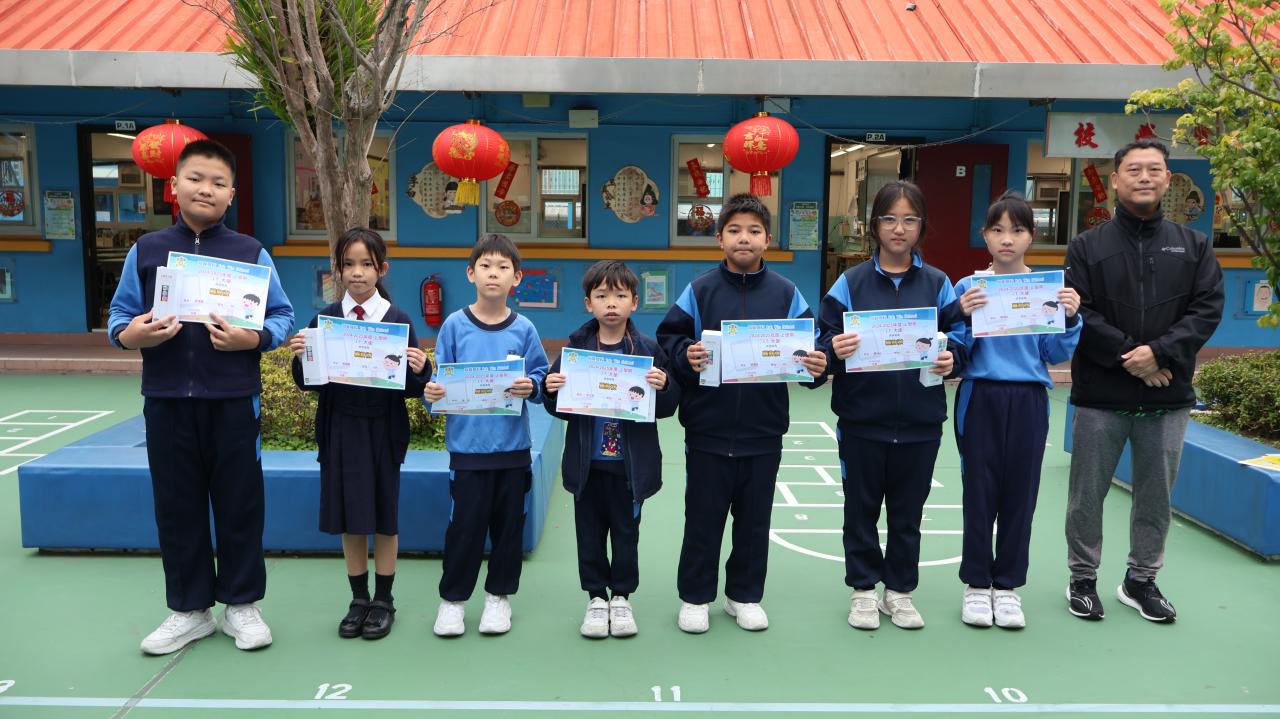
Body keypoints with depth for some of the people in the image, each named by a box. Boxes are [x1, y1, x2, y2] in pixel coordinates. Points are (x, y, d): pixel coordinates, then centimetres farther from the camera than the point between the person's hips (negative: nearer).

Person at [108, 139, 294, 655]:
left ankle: (242, 604, 22)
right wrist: (130, 335, -15)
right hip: (166, 399, 2)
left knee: (238, 503, 6)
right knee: (176, 505, 10)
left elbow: (282, 316, 0)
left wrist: (252, 338, -19)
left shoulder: (252, 254, 1)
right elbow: (120, 314, 6)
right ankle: (189, 609, 25)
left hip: (232, 399, -2)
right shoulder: (145, 250, 5)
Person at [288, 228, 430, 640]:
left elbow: (412, 389, -4)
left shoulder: (398, 320, -5)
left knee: (383, 514, 8)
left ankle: (383, 599, 24)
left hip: (383, 430, -2)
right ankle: (358, 598, 27)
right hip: (340, 430, 2)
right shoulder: (324, 320, 1)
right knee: (348, 515, 11)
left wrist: (419, 370, -25)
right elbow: (309, 383, 3)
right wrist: (300, 359, -16)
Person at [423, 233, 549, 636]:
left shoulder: (523, 329, 0)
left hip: (513, 445, 2)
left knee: (509, 523, 11)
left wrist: (531, 387, -18)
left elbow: (541, 377, 3)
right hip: (467, 444, -1)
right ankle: (453, 597, 22)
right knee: (465, 524, 4)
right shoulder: (454, 325, -2)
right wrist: (432, 392, -20)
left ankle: (500, 595, 28)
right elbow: (440, 377, 0)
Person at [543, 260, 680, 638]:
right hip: (587, 462, 1)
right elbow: (560, 407, 3)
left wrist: (663, 387, -22)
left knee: (626, 532, 12)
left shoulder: (649, 351, -4)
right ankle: (596, 597, 28)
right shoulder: (575, 348, -1)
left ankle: (622, 597, 29)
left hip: (630, 463, -1)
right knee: (590, 533, 11)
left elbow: (667, 408, -3)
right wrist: (551, 390, -18)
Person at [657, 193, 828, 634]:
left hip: (763, 431, 2)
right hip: (708, 428, -1)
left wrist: (816, 367, -18)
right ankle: (695, 596, 25)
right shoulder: (699, 291, -1)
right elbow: (669, 338, -3)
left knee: (754, 518, 14)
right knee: (703, 516, 9)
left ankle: (745, 595, 31)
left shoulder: (786, 293, 2)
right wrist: (686, 357, -23)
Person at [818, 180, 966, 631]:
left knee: (908, 510, 12)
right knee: (861, 507, 9)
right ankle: (864, 589, 25)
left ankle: (900, 590, 27)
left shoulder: (937, 284, 4)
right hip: (861, 419, -1)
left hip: (920, 422, 1)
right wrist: (835, 350, -23)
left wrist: (951, 360, -17)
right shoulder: (851, 282, 0)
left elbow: (960, 340, 4)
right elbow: (826, 341, -2)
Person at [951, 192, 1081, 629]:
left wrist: (1071, 319, -13)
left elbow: (1056, 356, 3)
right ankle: (976, 584, 17)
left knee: (1020, 493, 6)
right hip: (981, 398, -1)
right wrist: (965, 319, -18)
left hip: (1028, 401, 1)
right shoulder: (969, 287, 0)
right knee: (980, 492, 3)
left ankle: (1008, 585, 20)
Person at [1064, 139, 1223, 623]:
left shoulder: (1194, 246, 9)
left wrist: (1159, 352, -16)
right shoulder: (1087, 247, 2)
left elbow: (1208, 310, -1)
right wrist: (1127, 356, -16)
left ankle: (1141, 581, 26)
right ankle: (1083, 579, 21)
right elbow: (1077, 314, -7)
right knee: (1087, 495, 5)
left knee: (1156, 496, 10)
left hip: (1168, 397, 2)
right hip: (1101, 395, -2)